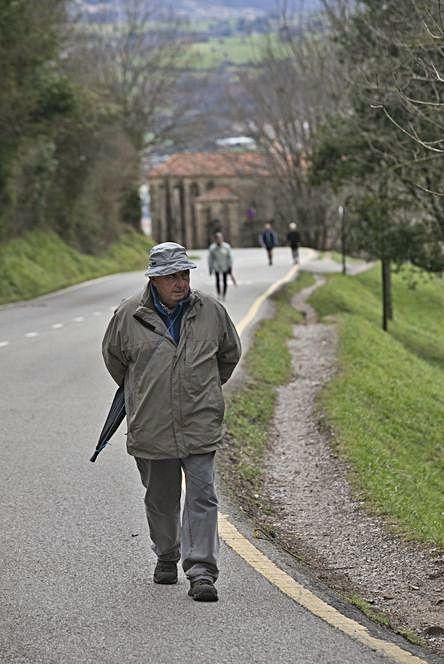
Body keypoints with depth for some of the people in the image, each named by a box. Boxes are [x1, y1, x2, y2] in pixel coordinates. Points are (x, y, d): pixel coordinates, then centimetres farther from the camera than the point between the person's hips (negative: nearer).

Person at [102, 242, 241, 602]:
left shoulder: (211, 310, 1)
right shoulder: (129, 315, -3)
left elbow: (230, 353, 19)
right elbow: (113, 356, 16)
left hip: (200, 424, 0)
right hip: (151, 426, 0)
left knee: (202, 497, -7)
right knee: (161, 498, 13)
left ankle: (202, 571, -7)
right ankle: (166, 557, 34)